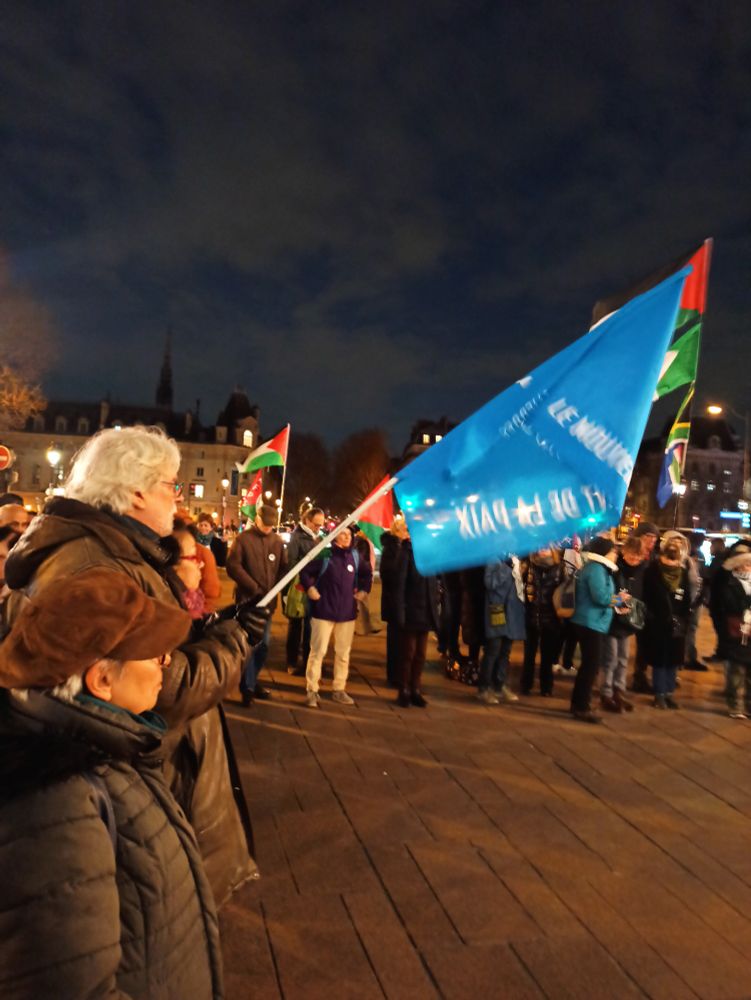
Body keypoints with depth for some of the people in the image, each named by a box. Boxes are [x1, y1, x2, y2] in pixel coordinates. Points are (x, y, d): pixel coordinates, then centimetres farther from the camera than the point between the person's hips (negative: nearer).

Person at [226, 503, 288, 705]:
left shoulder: (277, 540, 7)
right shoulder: (243, 539, -6)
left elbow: (284, 567, 9)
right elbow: (233, 566, -12)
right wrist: (253, 587, -14)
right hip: (248, 599, -5)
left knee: (264, 644, 11)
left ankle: (251, 681, 28)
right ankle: (247, 687, 9)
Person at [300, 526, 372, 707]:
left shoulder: (354, 556, 5)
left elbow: (368, 572, 22)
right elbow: (304, 571, -9)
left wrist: (363, 590, 12)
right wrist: (311, 590, -11)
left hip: (347, 612, 5)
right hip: (324, 611, -5)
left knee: (343, 652, 10)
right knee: (318, 651, -3)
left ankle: (339, 690, 20)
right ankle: (311, 691, 5)